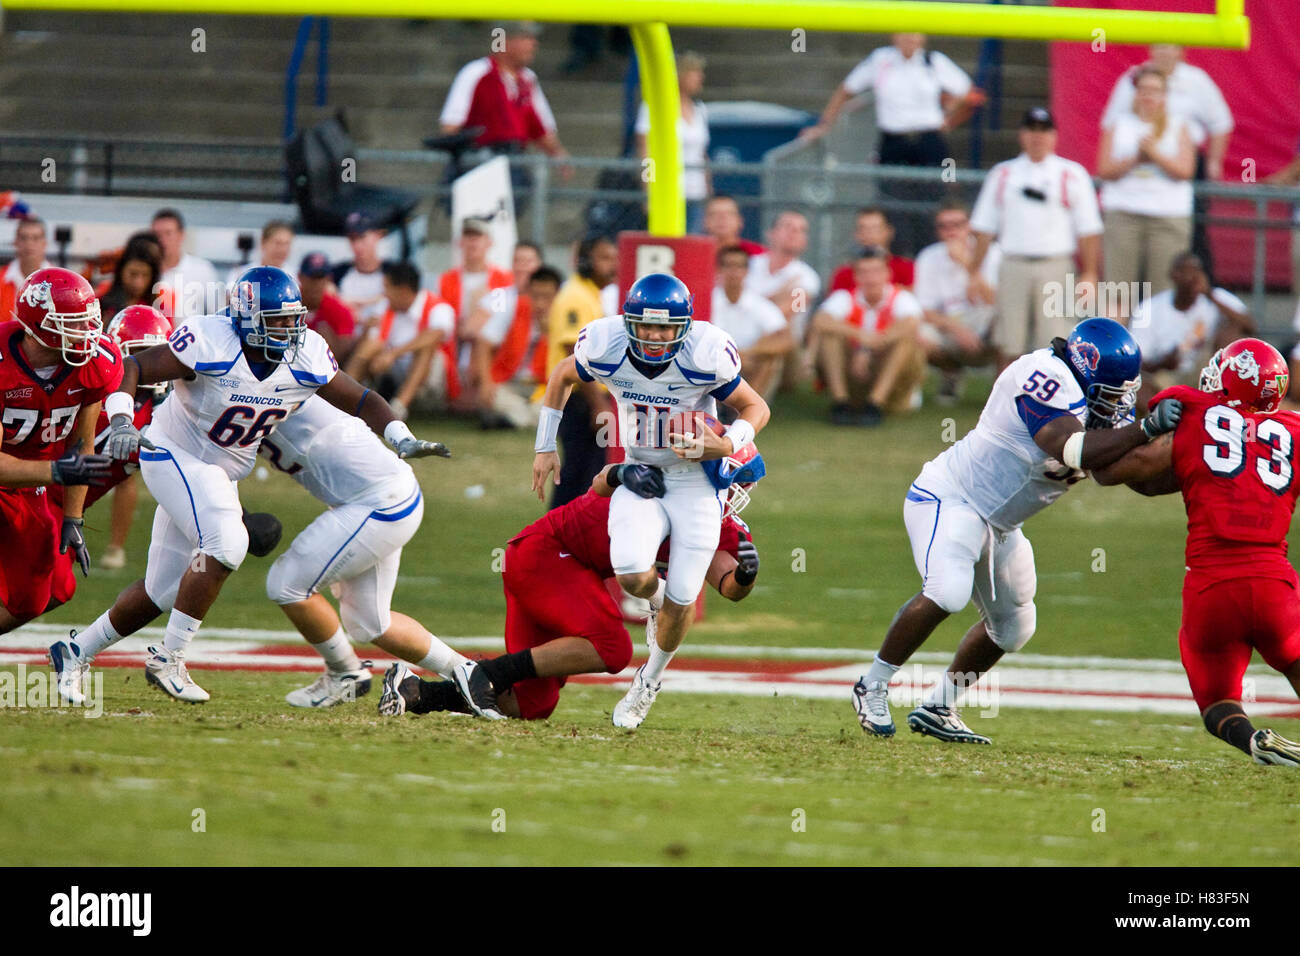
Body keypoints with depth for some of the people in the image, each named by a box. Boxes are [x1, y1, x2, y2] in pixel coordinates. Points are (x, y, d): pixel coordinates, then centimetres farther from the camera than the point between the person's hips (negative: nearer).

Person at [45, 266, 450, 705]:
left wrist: (403, 439, -15)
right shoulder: (209, 344, -26)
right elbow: (131, 369, -23)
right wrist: (121, 419, -39)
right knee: (225, 540, -28)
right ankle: (168, 660, -18)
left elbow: (360, 400, 0)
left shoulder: (305, 356, -11)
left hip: (221, 475, 7)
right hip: (174, 455, -7)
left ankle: (77, 651, 29)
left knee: (163, 591, 10)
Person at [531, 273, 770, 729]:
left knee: (680, 602, -2)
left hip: (696, 484, -1)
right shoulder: (606, 349, -16)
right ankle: (659, 597, 16)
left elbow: (755, 408, -7)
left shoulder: (705, 357, -23)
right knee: (632, 576, -24)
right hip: (640, 480, 1)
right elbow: (562, 376, 8)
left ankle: (649, 679, 28)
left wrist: (726, 445, -26)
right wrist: (545, 447, 9)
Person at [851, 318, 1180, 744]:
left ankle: (936, 708, 30)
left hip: (997, 523, 10)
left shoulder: (1080, 393, 4)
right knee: (947, 591, -31)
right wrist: (1144, 430, -39)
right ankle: (872, 686, -14)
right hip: (949, 497, -10)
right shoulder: (1048, 378, -25)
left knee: (1013, 625, 17)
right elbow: (1069, 452, -37)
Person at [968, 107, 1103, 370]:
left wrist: (1089, 275, -4)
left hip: (1056, 268, -2)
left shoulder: (1073, 175, 7)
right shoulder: (1003, 174, 14)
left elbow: (1088, 229, 4)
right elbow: (984, 227, 14)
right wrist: (975, 271, 7)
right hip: (1013, 266, 2)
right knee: (1007, 346, 1)